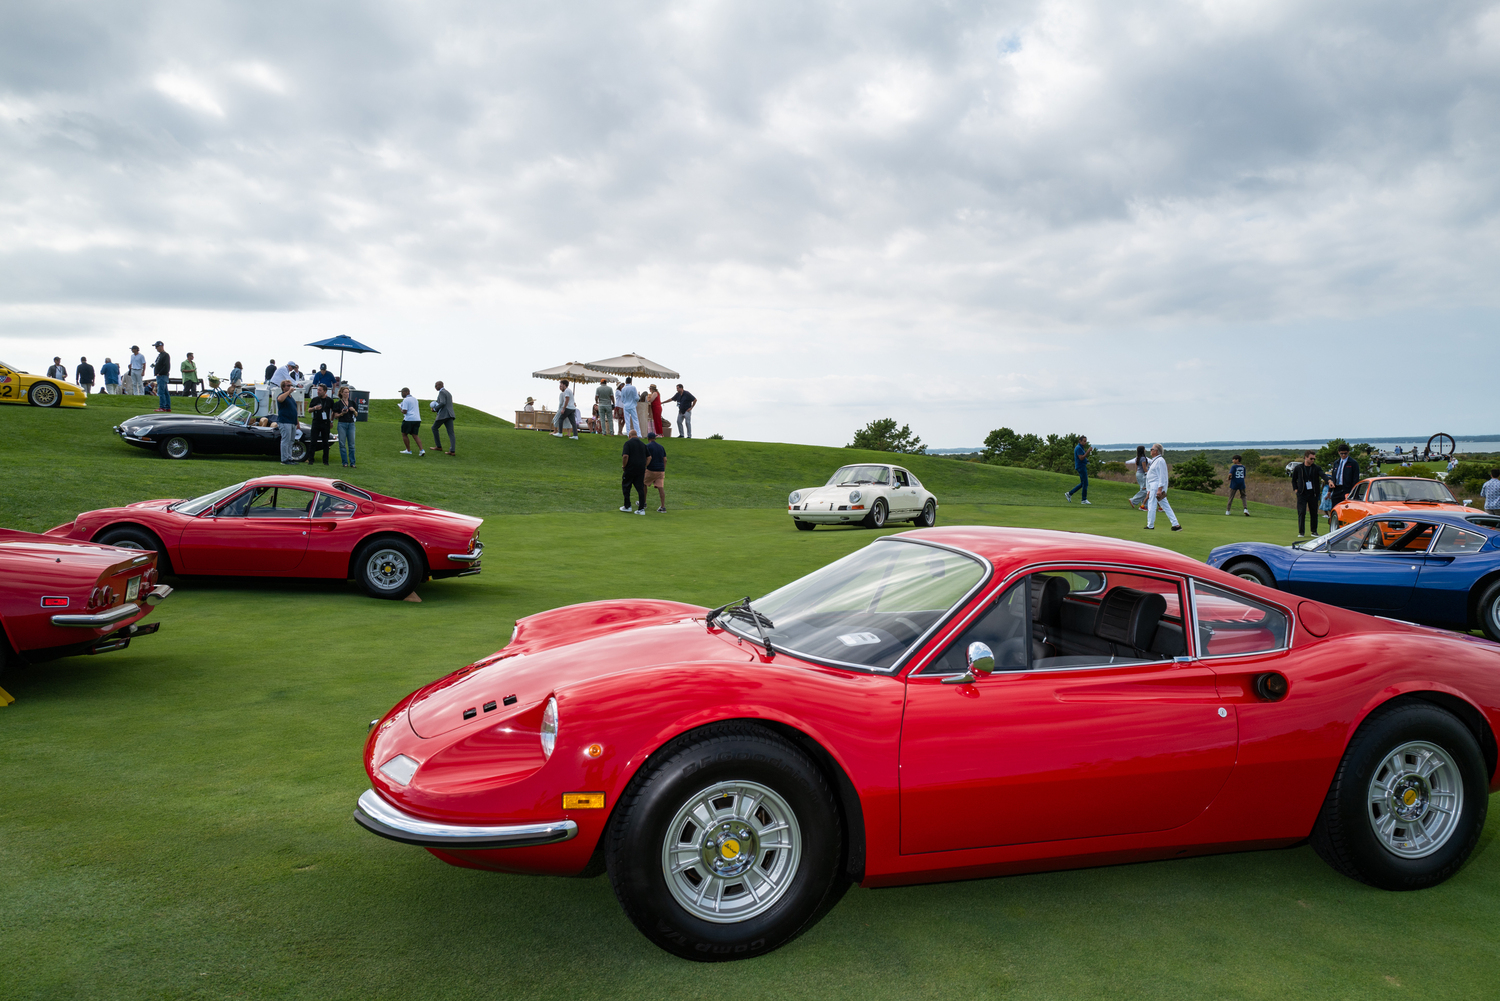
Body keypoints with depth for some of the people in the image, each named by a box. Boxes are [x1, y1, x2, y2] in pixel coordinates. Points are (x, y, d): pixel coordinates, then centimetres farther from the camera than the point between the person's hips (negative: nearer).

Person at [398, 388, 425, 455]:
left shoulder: (406, 400, -9)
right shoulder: (414, 399, 18)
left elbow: (404, 411, -15)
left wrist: (401, 410, 6)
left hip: (409, 419, -7)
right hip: (417, 419, 7)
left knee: (404, 434, 9)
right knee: (415, 435, 6)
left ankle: (408, 450, 10)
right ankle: (421, 450, -12)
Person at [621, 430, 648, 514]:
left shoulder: (628, 443, -7)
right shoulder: (643, 444, 11)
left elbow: (625, 456, -18)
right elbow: (649, 457, 10)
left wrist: (623, 466, -5)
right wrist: (644, 466, 14)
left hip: (630, 469, -5)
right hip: (641, 469, 5)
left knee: (626, 486, 12)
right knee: (640, 488, 5)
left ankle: (627, 506, 13)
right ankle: (641, 509, 1)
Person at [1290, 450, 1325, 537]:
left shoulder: (1316, 468, 4)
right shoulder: (1298, 468, 5)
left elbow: (1323, 475, -15)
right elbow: (1293, 480, 15)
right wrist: (1295, 489, 1)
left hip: (1313, 494, 1)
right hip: (1302, 494, -1)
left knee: (1314, 513, 6)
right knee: (1301, 512, -7)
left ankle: (1314, 531, 18)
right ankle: (1301, 532, 0)